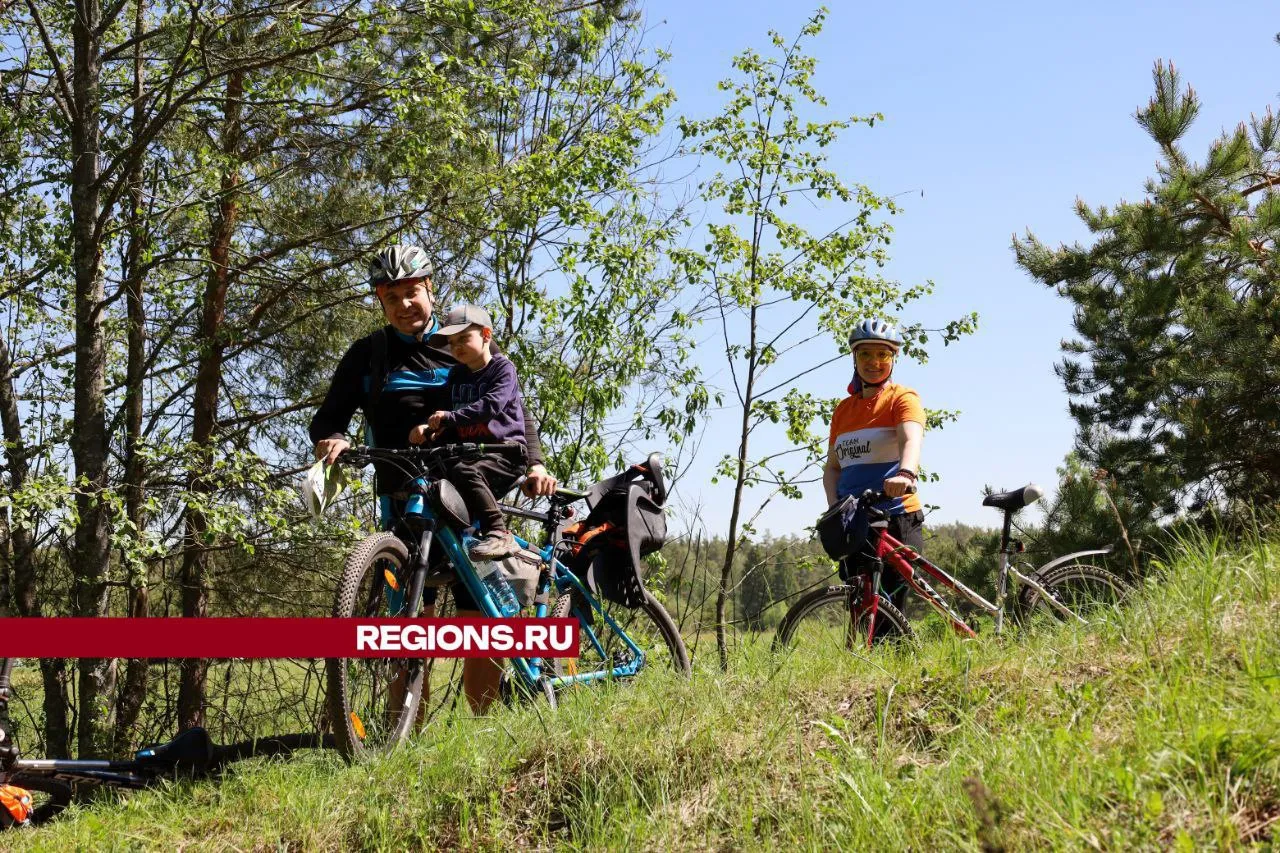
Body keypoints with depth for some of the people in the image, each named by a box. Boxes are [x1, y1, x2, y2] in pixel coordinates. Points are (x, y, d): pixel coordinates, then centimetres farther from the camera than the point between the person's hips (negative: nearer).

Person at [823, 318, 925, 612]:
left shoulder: (902, 398, -1)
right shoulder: (843, 409, 16)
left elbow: (911, 440, -21)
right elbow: (832, 466, 17)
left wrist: (905, 474, -42)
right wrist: (834, 505, -3)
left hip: (897, 520, -5)